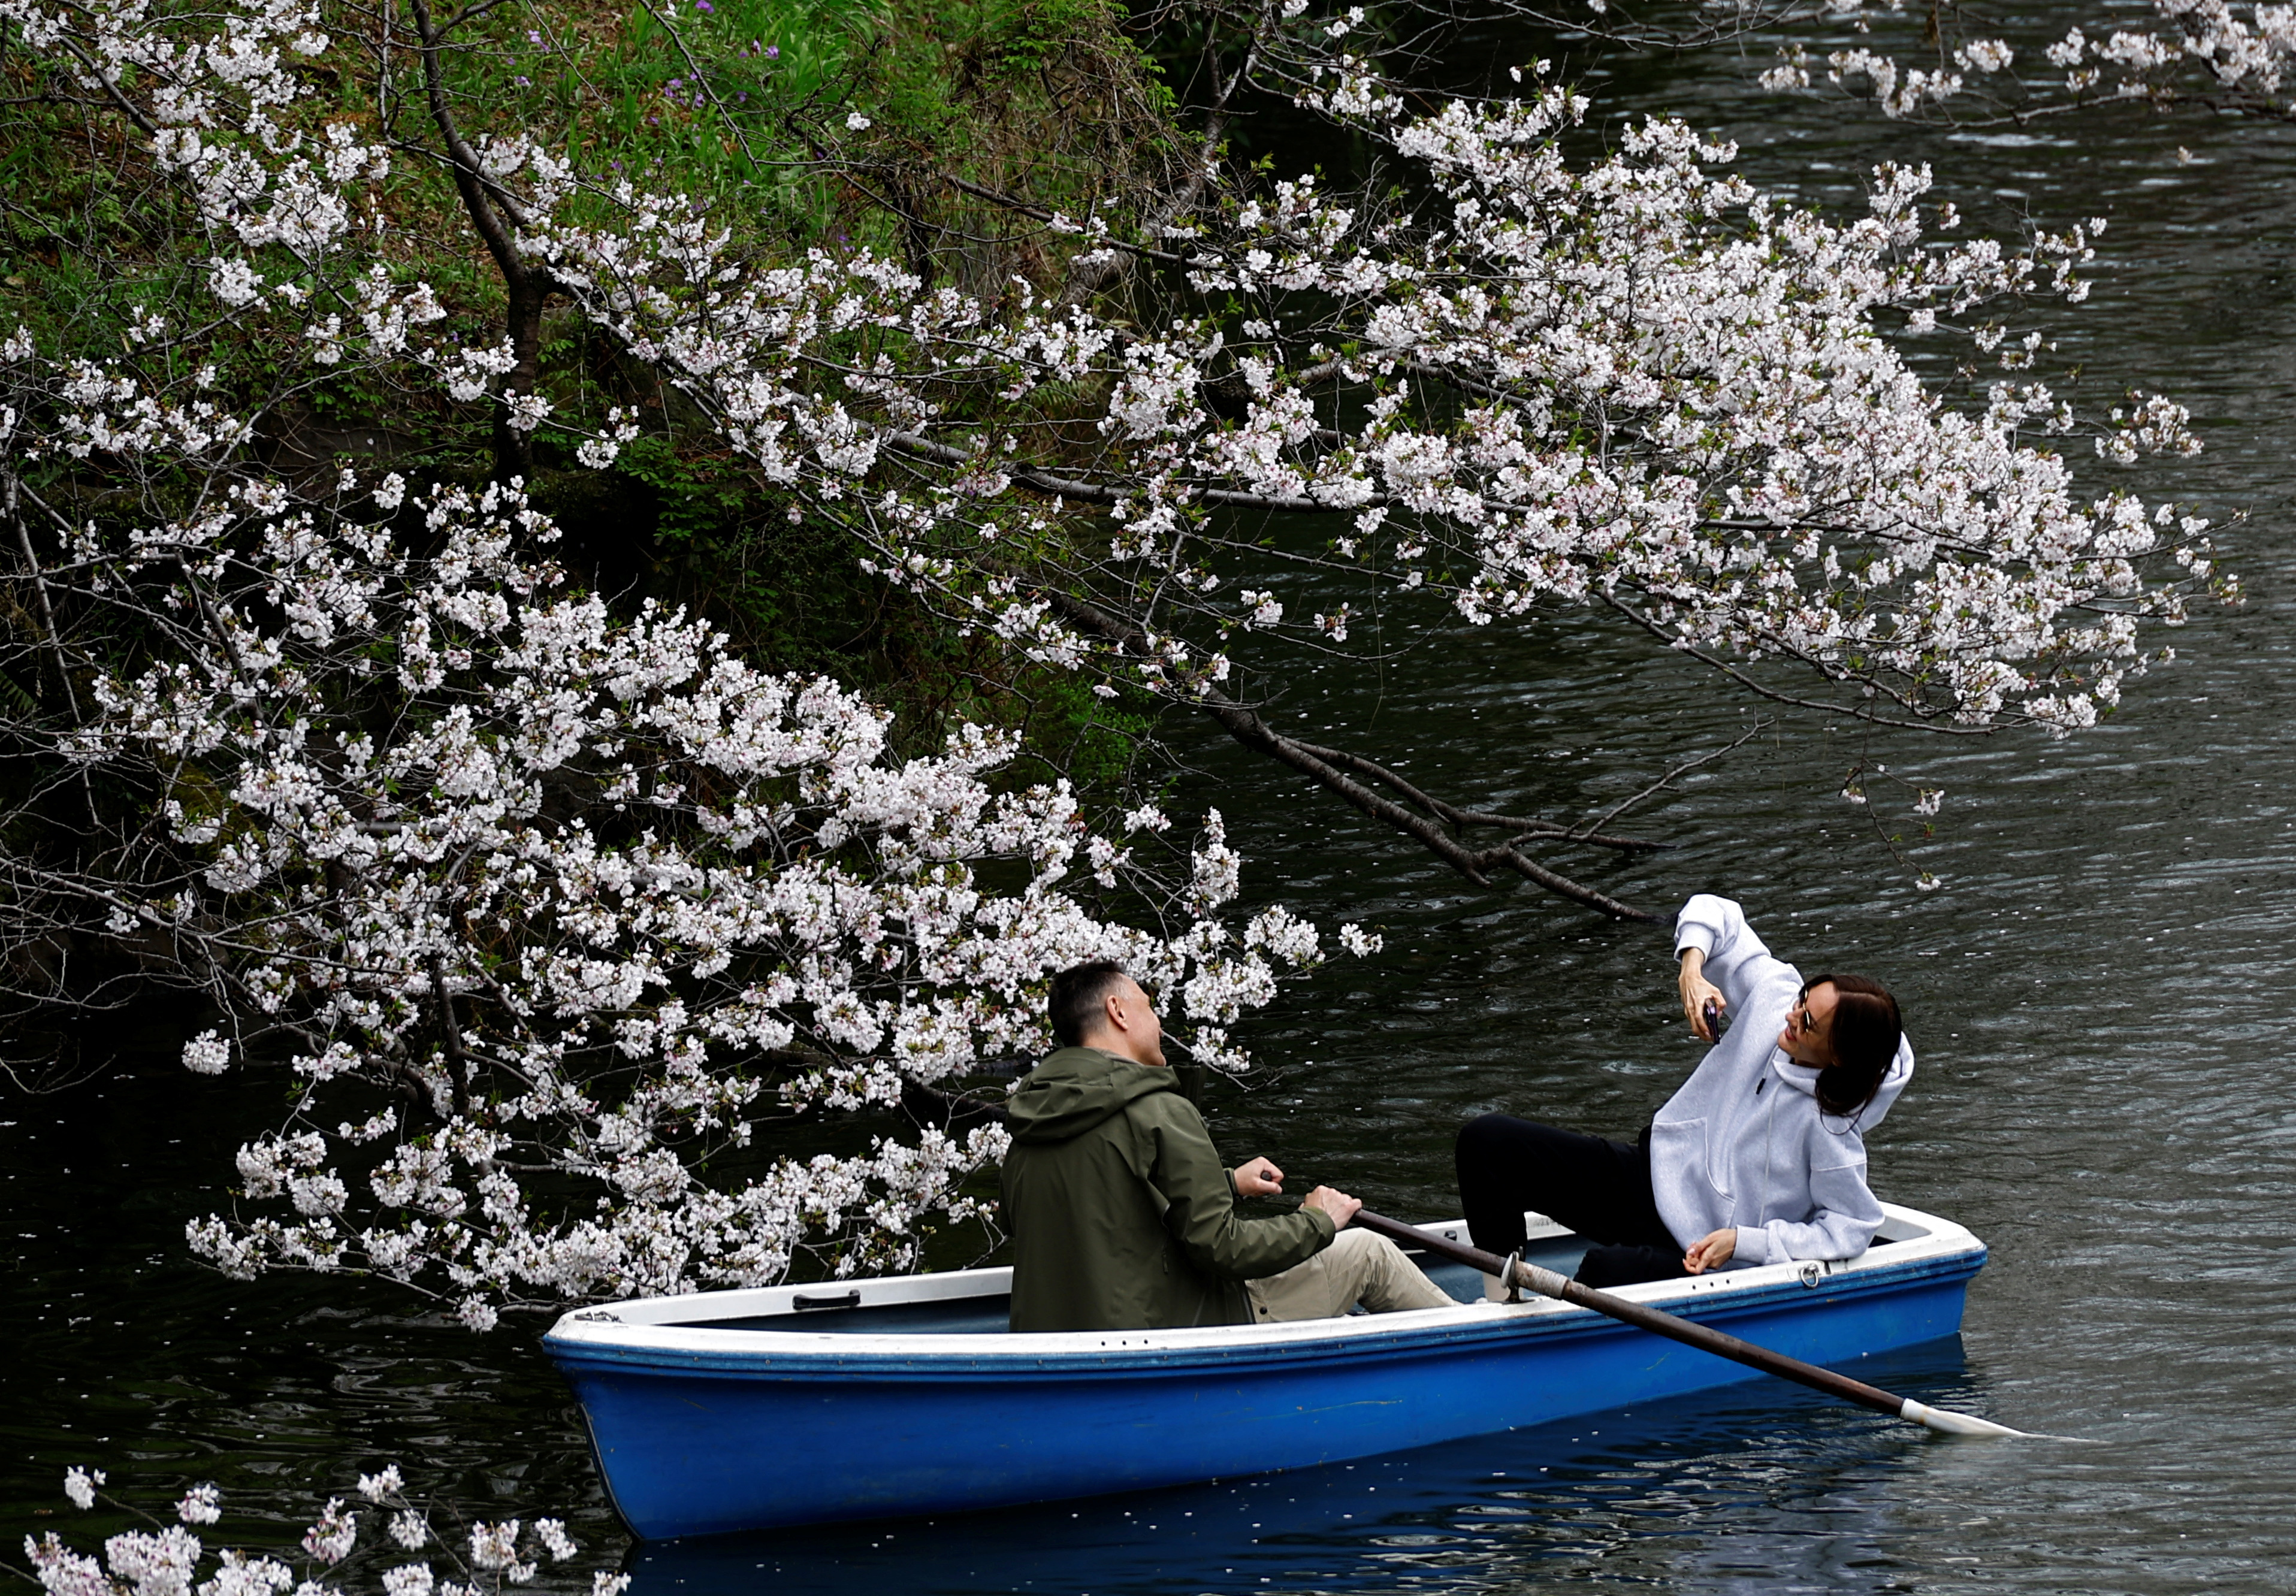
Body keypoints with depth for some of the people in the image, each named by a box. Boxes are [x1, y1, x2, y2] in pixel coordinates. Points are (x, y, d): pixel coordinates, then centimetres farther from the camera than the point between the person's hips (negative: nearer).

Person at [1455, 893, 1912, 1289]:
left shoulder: (1832, 1131, -25)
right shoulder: (1774, 997, -9)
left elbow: (1849, 1231, -18)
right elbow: (1710, 913, 4)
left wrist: (1743, 1243, -23)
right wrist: (1692, 967, -17)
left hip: (1700, 1258, -8)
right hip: (1656, 1175, 8)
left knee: (1608, 1271, -40)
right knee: (1488, 1142, -4)